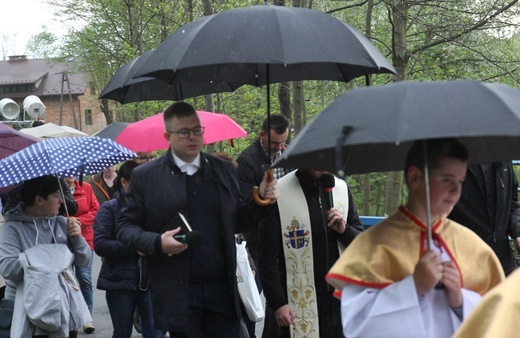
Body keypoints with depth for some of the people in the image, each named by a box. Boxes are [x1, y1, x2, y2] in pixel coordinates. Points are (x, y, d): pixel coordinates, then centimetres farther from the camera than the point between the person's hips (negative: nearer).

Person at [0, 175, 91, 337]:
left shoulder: (62, 223, 5)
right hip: (28, 314, -4)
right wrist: (45, 256, -20)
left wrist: (77, 238, -9)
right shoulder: (13, 228, -7)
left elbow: (83, 261, 9)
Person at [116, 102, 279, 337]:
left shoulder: (223, 170, 11)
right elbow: (125, 226, 2)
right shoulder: (145, 176, 0)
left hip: (223, 289, 3)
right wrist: (157, 243, -15)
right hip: (178, 295, -2)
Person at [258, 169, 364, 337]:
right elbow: (267, 257, -7)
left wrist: (344, 231, -9)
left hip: (339, 298, 4)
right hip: (297, 303, -4)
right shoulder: (279, 192, -7)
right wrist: (278, 303, -12)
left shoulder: (342, 188, 7)